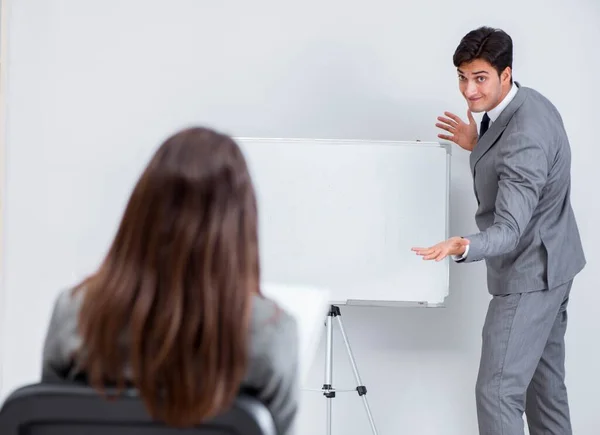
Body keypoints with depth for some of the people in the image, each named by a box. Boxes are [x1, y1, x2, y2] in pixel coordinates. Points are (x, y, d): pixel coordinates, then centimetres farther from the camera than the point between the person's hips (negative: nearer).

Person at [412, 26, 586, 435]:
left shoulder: (524, 136, -29)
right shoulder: (528, 102, 2)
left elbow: (510, 228, -35)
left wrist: (462, 247, -52)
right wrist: (479, 147, 7)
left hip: (530, 274, -10)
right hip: (549, 263, 10)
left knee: (498, 390, -9)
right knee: (545, 379, 19)